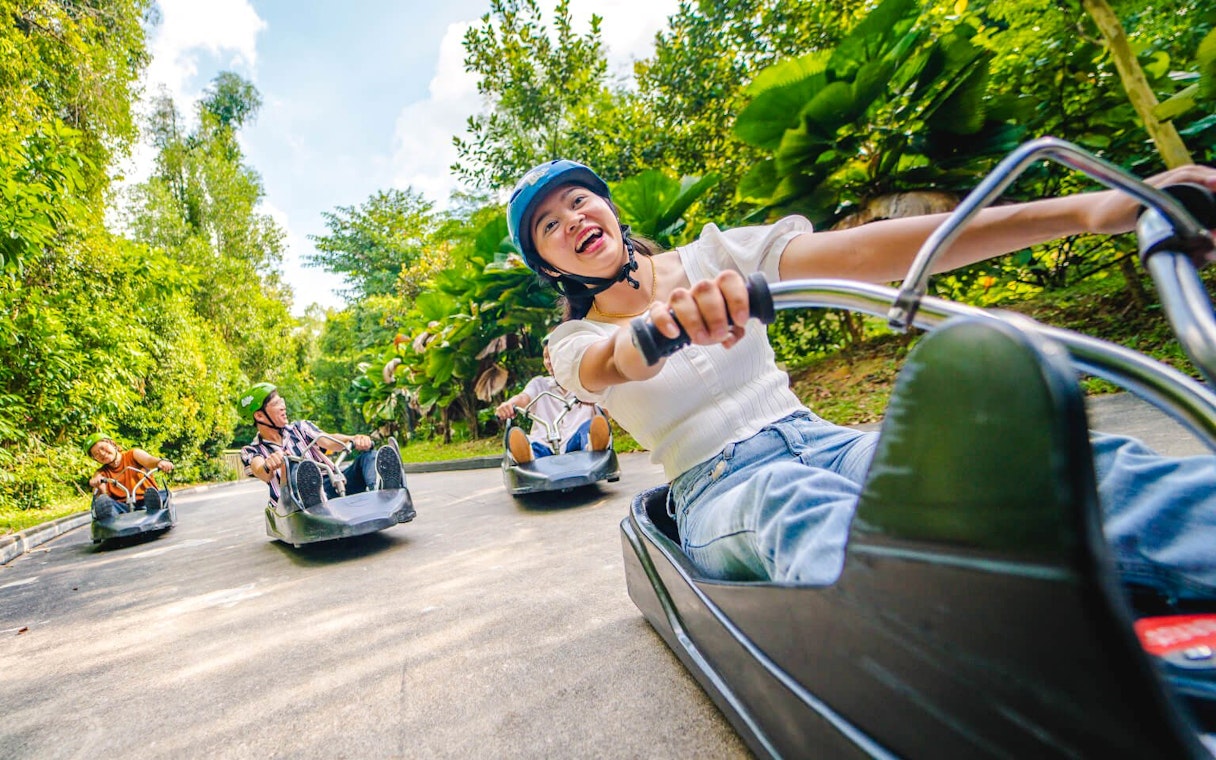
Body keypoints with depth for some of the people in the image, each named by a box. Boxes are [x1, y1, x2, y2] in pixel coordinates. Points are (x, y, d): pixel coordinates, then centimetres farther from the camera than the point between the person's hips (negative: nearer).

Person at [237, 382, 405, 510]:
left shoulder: (300, 427, 21)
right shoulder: (252, 451, 13)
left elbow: (329, 440, 0)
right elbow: (261, 472, -11)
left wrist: (353, 440, -23)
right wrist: (268, 466, -38)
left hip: (331, 486, 3)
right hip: (298, 501, -3)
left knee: (369, 457, -23)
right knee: (297, 469, -35)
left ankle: (380, 489, -58)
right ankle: (314, 503, -68)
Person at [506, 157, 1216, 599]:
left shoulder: (711, 256, 6)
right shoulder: (574, 343, 4)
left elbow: (859, 254, -7)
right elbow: (614, 364, -23)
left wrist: (1082, 210, -17)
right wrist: (661, 326, -48)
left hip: (817, 441, 3)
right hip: (720, 493, -2)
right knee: (793, 498, -40)